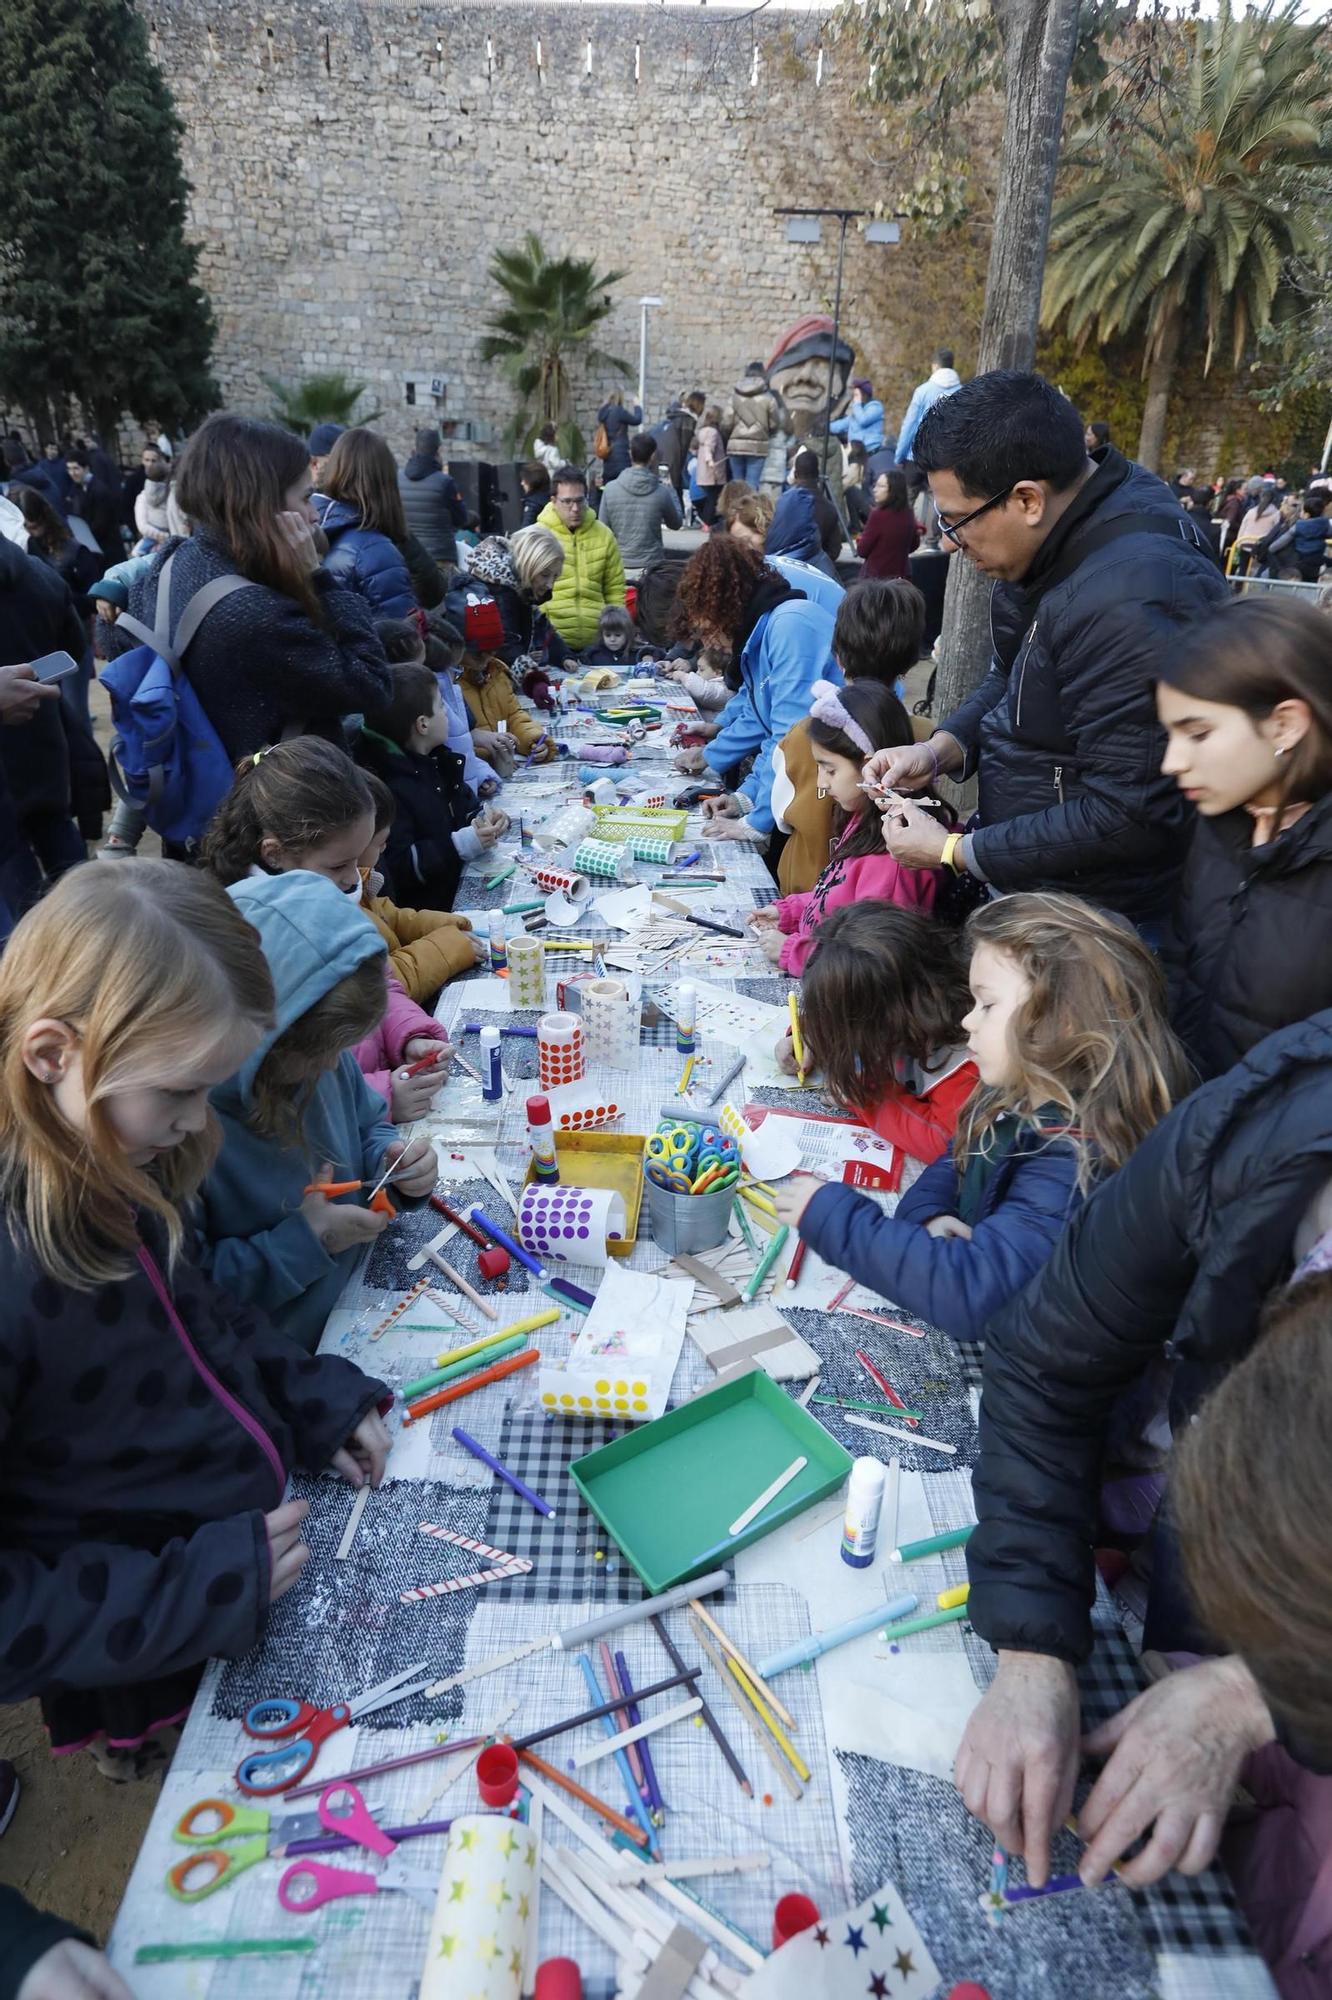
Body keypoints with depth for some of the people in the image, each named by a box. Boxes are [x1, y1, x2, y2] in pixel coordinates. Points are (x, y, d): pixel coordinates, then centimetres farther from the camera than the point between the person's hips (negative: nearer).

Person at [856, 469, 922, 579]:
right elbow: (914, 544, 17)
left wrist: (860, 540, 10)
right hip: (902, 574, 7)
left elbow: (862, 550, -11)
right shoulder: (908, 514, 2)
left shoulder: (878, 515, -19)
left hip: (877, 576, -7)